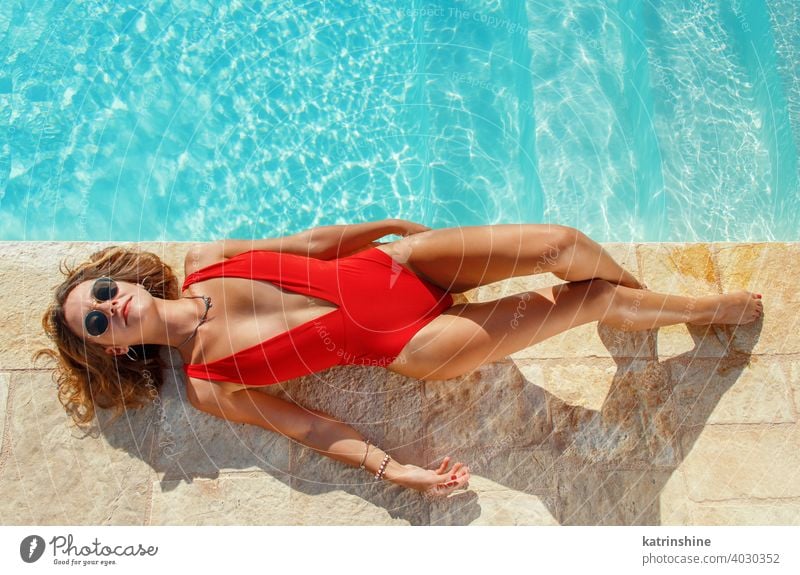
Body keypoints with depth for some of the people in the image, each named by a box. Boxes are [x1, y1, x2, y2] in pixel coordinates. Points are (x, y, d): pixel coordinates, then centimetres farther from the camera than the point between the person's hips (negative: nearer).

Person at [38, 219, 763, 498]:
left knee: (562, 243, -9)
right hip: (398, 346, -3)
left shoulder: (203, 261, 5)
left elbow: (309, 242, 11)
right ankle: (708, 309, 23)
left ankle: (645, 295, 27)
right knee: (584, 300, -7)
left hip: (390, 267, 4)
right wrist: (394, 471, -13)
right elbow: (306, 426, -6)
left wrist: (389, 223, 12)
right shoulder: (207, 387, -4)